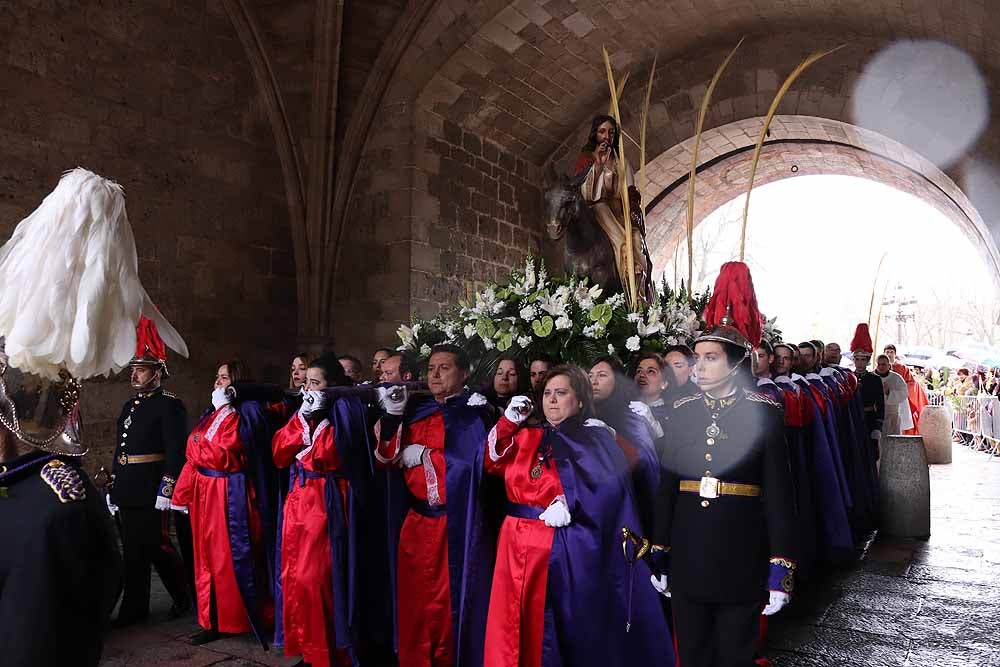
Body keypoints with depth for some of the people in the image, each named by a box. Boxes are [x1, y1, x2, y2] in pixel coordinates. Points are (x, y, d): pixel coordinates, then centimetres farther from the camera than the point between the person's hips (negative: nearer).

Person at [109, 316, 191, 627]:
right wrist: (113, 487, 17)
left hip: (151, 493, -8)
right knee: (133, 549, 12)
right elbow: (119, 450, 20)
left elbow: (176, 452, -16)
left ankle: (185, 595, 19)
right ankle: (134, 609, 21)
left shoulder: (170, 405, -10)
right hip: (127, 493, 8)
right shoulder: (129, 406, 16)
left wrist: (166, 490, -21)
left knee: (157, 547, 0)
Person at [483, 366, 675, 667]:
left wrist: (568, 504, -22)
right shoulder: (529, 436, 15)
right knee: (516, 626, 8)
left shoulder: (595, 438, -2)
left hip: (567, 550, -5)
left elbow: (609, 484, -15)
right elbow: (494, 464, 12)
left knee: (565, 632, 4)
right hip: (519, 543, 5)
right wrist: (509, 421, 4)